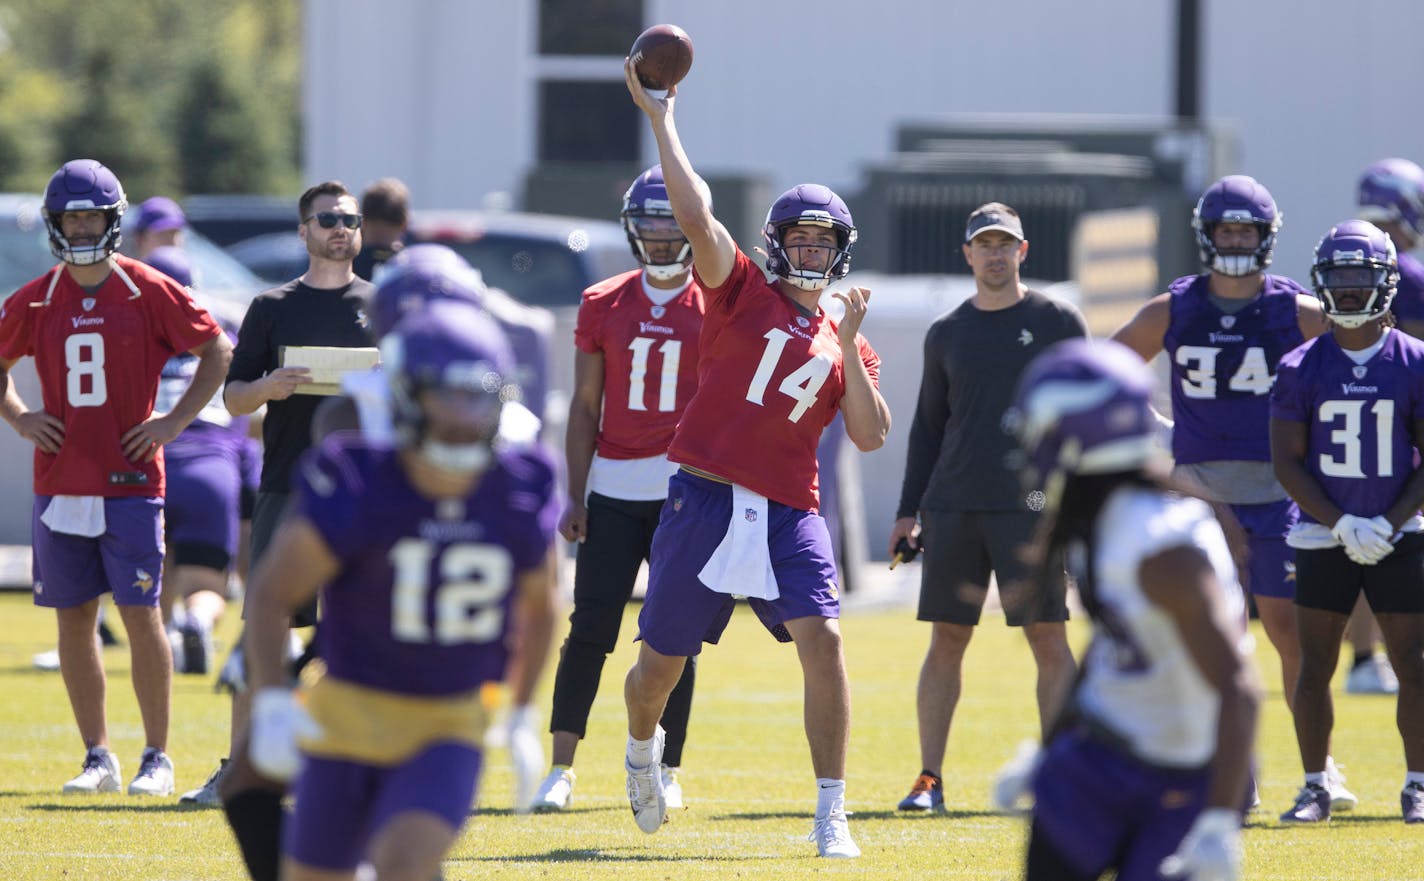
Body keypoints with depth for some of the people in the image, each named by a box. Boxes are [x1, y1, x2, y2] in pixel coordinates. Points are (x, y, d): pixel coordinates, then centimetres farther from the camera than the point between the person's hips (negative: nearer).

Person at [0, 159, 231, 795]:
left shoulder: (152, 293, -3)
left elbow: (217, 352, 5)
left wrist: (175, 421, -2)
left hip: (131, 482, -3)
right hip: (59, 484, 3)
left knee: (141, 616, -5)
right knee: (73, 620, 5)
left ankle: (157, 759, 3)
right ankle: (97, 758, 13)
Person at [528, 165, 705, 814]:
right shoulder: (603, 305, 7)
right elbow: (586, 408, 10)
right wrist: (575, 496, 4)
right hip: (614, 486, 1)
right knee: (591, 628, -4)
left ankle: (667, 772, 11)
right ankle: (561, 768, 0)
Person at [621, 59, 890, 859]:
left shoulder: (845, 344, 12)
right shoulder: (744, 294, 4)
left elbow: (872, 436, 1)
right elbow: (696, 214, -9)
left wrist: (849, 344, -6)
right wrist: (661, 119, -9)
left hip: (789, 513, 2)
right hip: (707, 499, -2)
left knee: (823, 644, -17)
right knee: (661, 664, 9)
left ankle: (832, 815, -11)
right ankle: (643, 747, 44)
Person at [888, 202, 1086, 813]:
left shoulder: (1057, 323, 3)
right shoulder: (946, 334, 13)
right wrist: (909, 509, 11)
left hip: (1030, 505, -3)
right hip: (953, 505, 3)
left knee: (1048, 638, -5)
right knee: (946, 641, 2)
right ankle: (929, 779, 5)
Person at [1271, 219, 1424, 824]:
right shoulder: (1301, 367, -2)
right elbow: (1286, 461, -3)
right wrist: (1342, 524, -13)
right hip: (1324, 539, 0)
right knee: (1314, 667, 0)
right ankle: (1315, 786, 10)